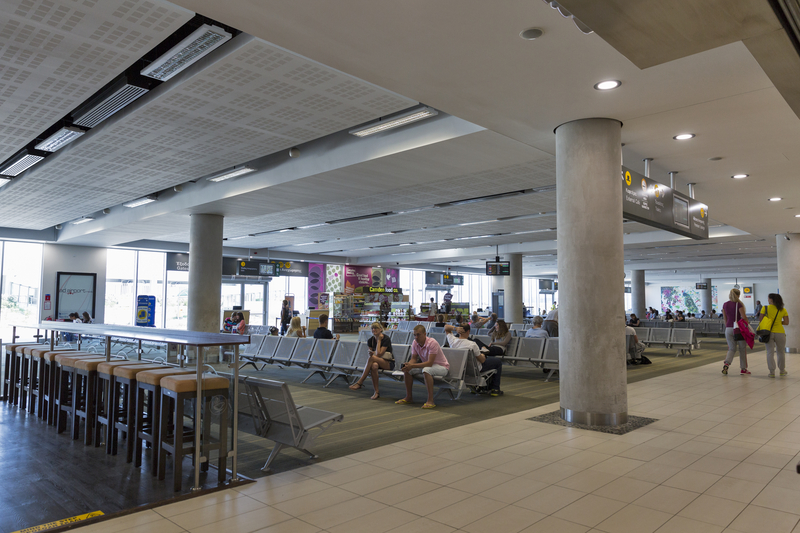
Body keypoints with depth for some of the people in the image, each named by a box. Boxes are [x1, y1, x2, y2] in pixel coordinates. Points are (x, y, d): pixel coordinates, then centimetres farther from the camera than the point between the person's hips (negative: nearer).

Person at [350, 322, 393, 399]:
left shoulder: (386, 339, -13)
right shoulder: (370, 340, 4)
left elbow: (378, 354, -20)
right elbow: (370, 353, 5)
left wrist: (379, 340, -15)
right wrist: (372, 353, -18)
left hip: (388, 363, -4)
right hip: (377, 361, 4)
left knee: (372, 358, -34)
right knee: (374, 366, -37)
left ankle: (360, 382, -30)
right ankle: (376, 392, -29)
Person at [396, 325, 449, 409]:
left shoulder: (432, 343, -29)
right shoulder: (415, 343, -7)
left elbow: (430, 363, -35)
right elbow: (414, 358, -1)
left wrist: (413, 366, -39)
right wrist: (408, 365, -25)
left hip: (442, 366, -7)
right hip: (426, 365, 7)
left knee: (426, 370, -37)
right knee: (407, 370, -8)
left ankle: (430, 401, -31)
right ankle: (409, 397, 6)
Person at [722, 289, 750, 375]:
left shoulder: (725, 305, 5)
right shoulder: (739, 304, -10)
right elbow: (744, 317, -13)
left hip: (729, 329, 4)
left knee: (731, 348, 9)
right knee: (742, 349, 12)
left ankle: (726, 363, -16)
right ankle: (744, 368, 20)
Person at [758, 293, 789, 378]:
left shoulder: (765, 308, -4)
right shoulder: (783, 310, 1)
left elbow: (761, 321, -4)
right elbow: (786, 322, 0)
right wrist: (778, 322, 13)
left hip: (768, 332, -1)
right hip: (780, 333, 1)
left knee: (770, 352, 4)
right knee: (781, 352, 17)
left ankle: (772, 372, 2)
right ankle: (782, 370, 29)